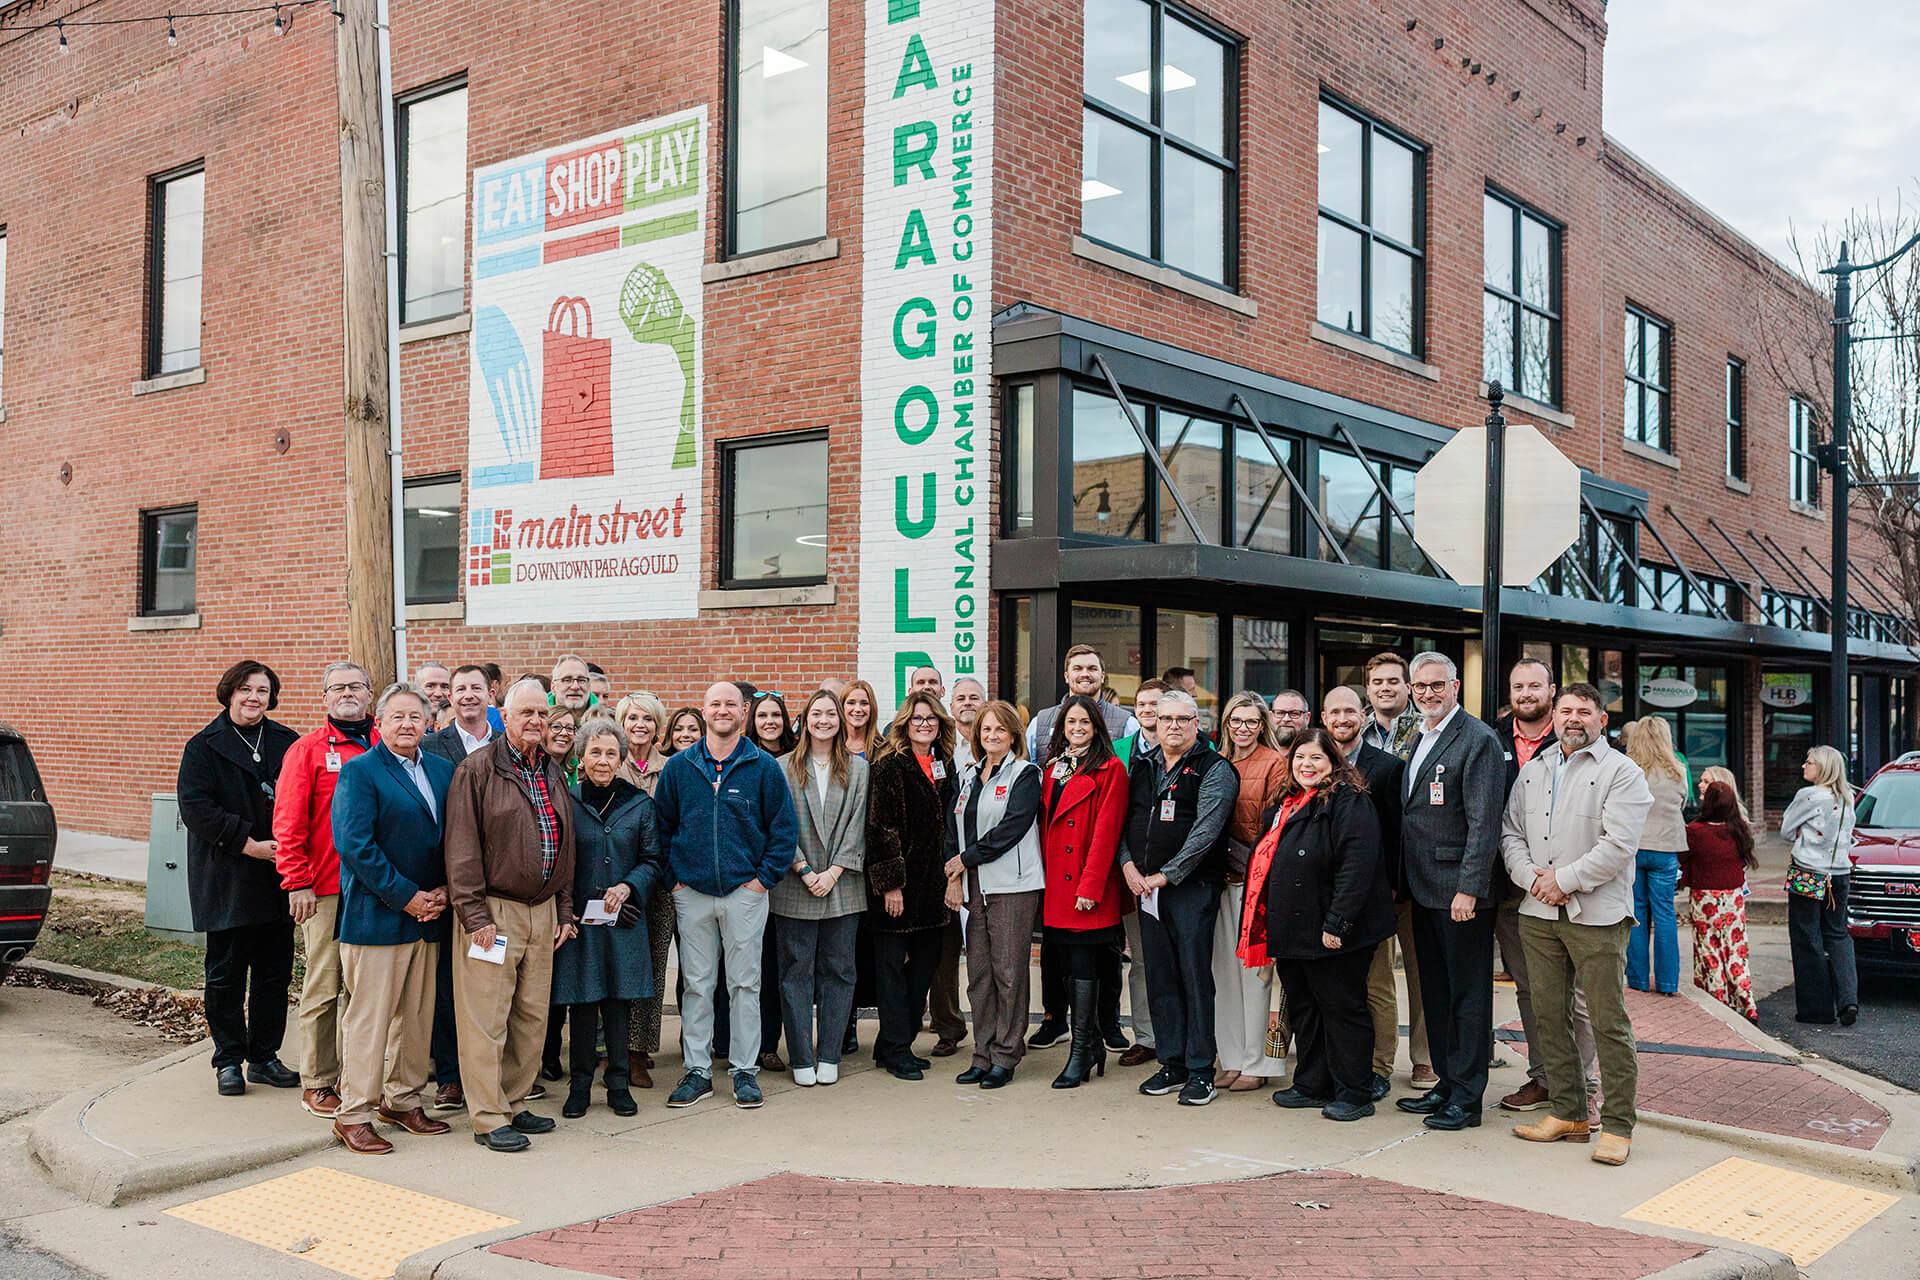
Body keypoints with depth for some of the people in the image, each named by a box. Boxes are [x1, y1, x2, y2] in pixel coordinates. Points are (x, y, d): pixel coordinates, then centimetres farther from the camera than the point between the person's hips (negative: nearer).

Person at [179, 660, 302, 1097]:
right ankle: (229, 1060, 16)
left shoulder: (288, 743, 9)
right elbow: (195, 808, -11)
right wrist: (248, 843, -17)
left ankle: (264, 1056, 19)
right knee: (226, 974, 4)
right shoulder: (205, 746, -1)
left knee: (275, 971, 7)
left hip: (278, 879, 3)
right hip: (226, 880, -3)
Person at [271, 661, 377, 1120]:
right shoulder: (308, 750, 2)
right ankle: (317, 1082, 11)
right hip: (326, 891, -3)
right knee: (324, 987, 1)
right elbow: (288, 823, -2)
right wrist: (297, 883, -9)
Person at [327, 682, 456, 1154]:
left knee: (417, 1016, 13)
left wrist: (444, 890, -3)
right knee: (368, 1017, -1)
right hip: (375, 915, -6)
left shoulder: (443, 771, 12)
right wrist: (405, 896, -15)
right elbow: (355, 845, -15)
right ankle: (354, 1115, 9)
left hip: (428, 914, 6)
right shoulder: (359, 772, -7)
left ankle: (403, 1100, 26)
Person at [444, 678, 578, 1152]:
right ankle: (489, 1118, 4)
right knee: (486, 1018, -3)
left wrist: (564, 910, 14)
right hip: (493, 910, -7)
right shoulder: (477, 769, -7)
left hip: (543, 910, 7)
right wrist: (474, 913, -14)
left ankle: (513, 1102, 23)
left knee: (532, 1014, 11)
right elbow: (461, 847, -10)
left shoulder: (554, 773, 14)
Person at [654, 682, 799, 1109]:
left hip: (745, 893, -1)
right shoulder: (679, 767, 5)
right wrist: (672, 878, 2)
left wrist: (764, 877, -5)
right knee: (697, 983, 6)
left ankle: (745, 1070, 14)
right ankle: (697, 1070, 15)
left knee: (745, 982, 5)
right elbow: (661, 826, 10)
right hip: (692, 894, 1)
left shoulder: (764, 767, 0)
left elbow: (784, 828, 1)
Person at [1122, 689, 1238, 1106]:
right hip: (1146, 886, 6)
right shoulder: (1144, 768, 14)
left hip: (1192, 887, -6)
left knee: (1195, 977, -4)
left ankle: (1200, 1072, 3)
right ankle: (1172, 1064, 19)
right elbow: (1125, 820, 15)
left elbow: (1206, 830, -13)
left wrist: (1166, 875, -14)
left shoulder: (1214, 769, -5)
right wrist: (1128, 864, -2)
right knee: (1159, 978, 10)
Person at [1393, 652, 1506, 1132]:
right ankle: (1446, 1084, 25)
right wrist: (1399, 879, 15)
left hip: (1460, 890, -8)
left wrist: (1469, 889, -20)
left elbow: (1484, 823, -16)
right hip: (1423, 890, 9)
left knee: (1468, 994, 0)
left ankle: (1466, 1099, 7)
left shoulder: (1478, 740, -11)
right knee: (1435, 992, 15)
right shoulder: (1417, 742, 16)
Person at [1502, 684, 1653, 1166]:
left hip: (1597, 914, -5)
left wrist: (1564, 881, -12)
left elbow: (1618, 845, -12)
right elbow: (1510, 832, 13)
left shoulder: (1622, 773, -2)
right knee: (1549, 1016, 9)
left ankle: (1617, 1125, 6)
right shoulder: (1532, 771, 16)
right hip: (1538, 913, 6)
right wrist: (1533, 878, -4)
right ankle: (1568, 1113, 21)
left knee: (1608, 1021, -3)